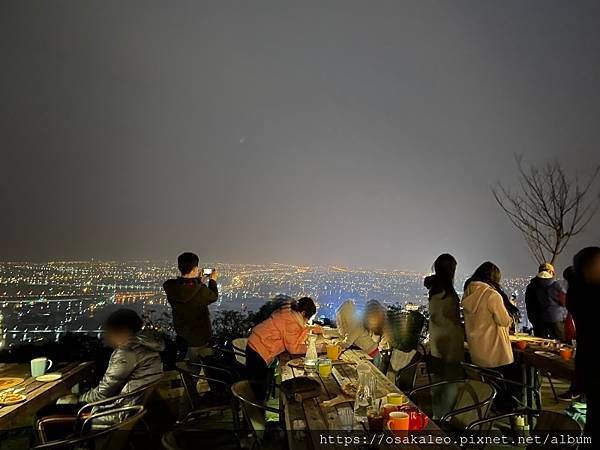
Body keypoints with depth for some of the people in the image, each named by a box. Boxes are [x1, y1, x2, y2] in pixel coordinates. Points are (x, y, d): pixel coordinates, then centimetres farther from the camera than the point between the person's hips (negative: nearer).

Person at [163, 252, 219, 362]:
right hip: (199, 336, -5)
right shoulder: (201, 291, -32)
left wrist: (199, 281, 13)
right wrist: (213, 280, 8)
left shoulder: (170, 287, -16)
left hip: (180, 334, 5)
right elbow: (213, 296, -7)